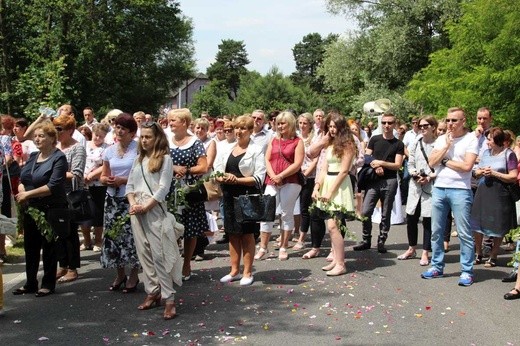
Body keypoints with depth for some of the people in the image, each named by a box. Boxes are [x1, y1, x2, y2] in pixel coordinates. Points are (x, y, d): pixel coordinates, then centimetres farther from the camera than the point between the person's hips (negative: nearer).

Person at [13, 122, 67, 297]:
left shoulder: (59, 158, -11)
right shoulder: (33, 156, 11)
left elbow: (53, 186, -21)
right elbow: (22, 179, 13)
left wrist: (28, 194, -19)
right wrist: (21, 191, -9)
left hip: (50, 209, -7)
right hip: (30, 208, 7)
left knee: (49, 247, 5)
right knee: (30, 246, 13)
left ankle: (48, 284, 17)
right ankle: (30, 283, 25)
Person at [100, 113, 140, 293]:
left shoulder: (139, 149, -7)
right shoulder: (109, 151, 10)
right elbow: (103, 177, 16)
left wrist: (123, 180, -16)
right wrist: (108, 180, -7)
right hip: (113, 199, 5)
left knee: (131, 236, -3)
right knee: (113, 235, 7)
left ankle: (133, 276, 14)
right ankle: (120, 275, 24)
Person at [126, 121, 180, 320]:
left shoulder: (165, 159, -2)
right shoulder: (138, 159, 17)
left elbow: (163, 188, -9)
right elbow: (130, 185, 15)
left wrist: (145, 207, -14)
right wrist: (133, 204, -3)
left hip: (154, 210, -6)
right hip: (137, 211, 6)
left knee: (159, 254, -9)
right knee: (144, 253, 8)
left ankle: (169, 299, -7)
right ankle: (152, 292, 18)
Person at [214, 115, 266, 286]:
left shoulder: (256, 150, -5)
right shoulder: (227, 150, 11)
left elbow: (259, 178, -12)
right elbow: (217, 172, 10)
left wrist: (237, 180, -19)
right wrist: (224, 177, -12)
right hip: (229, 195, 5)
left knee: (247, 234, 3)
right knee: (233, 234, 10)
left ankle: (247, 272, 12)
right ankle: (234, 270, 19)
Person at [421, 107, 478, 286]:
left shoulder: (471, 139, -3)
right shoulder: (441, 139, 12)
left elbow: (467, 166, -14)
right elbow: (432, 162, 3)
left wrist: (445, 161, -4)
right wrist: (446, 146, -5)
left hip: (460, 190, -5)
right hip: (439, 189, 5)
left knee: (464, 233, -3)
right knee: (436, 231, 10)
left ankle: (467, 271, 4)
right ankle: (436, 266, 20)